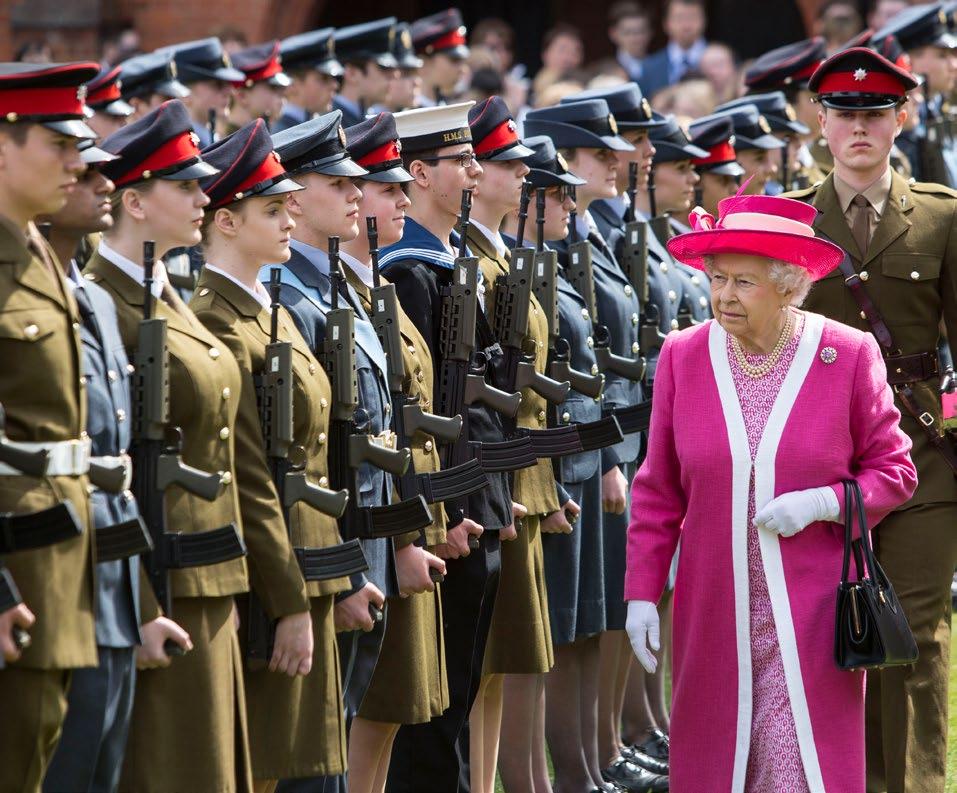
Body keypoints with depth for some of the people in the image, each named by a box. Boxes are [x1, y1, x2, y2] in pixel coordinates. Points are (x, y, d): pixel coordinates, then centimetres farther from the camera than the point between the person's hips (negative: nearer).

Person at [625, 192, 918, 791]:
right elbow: (659, 491, 8)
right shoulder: (684, 356, 2)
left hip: (812, 616, -2)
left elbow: (894, 472, 2)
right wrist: (642, 593, 3)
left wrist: (821, 504, -15)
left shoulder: (849, 354, -4)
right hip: (714, 611, 2)